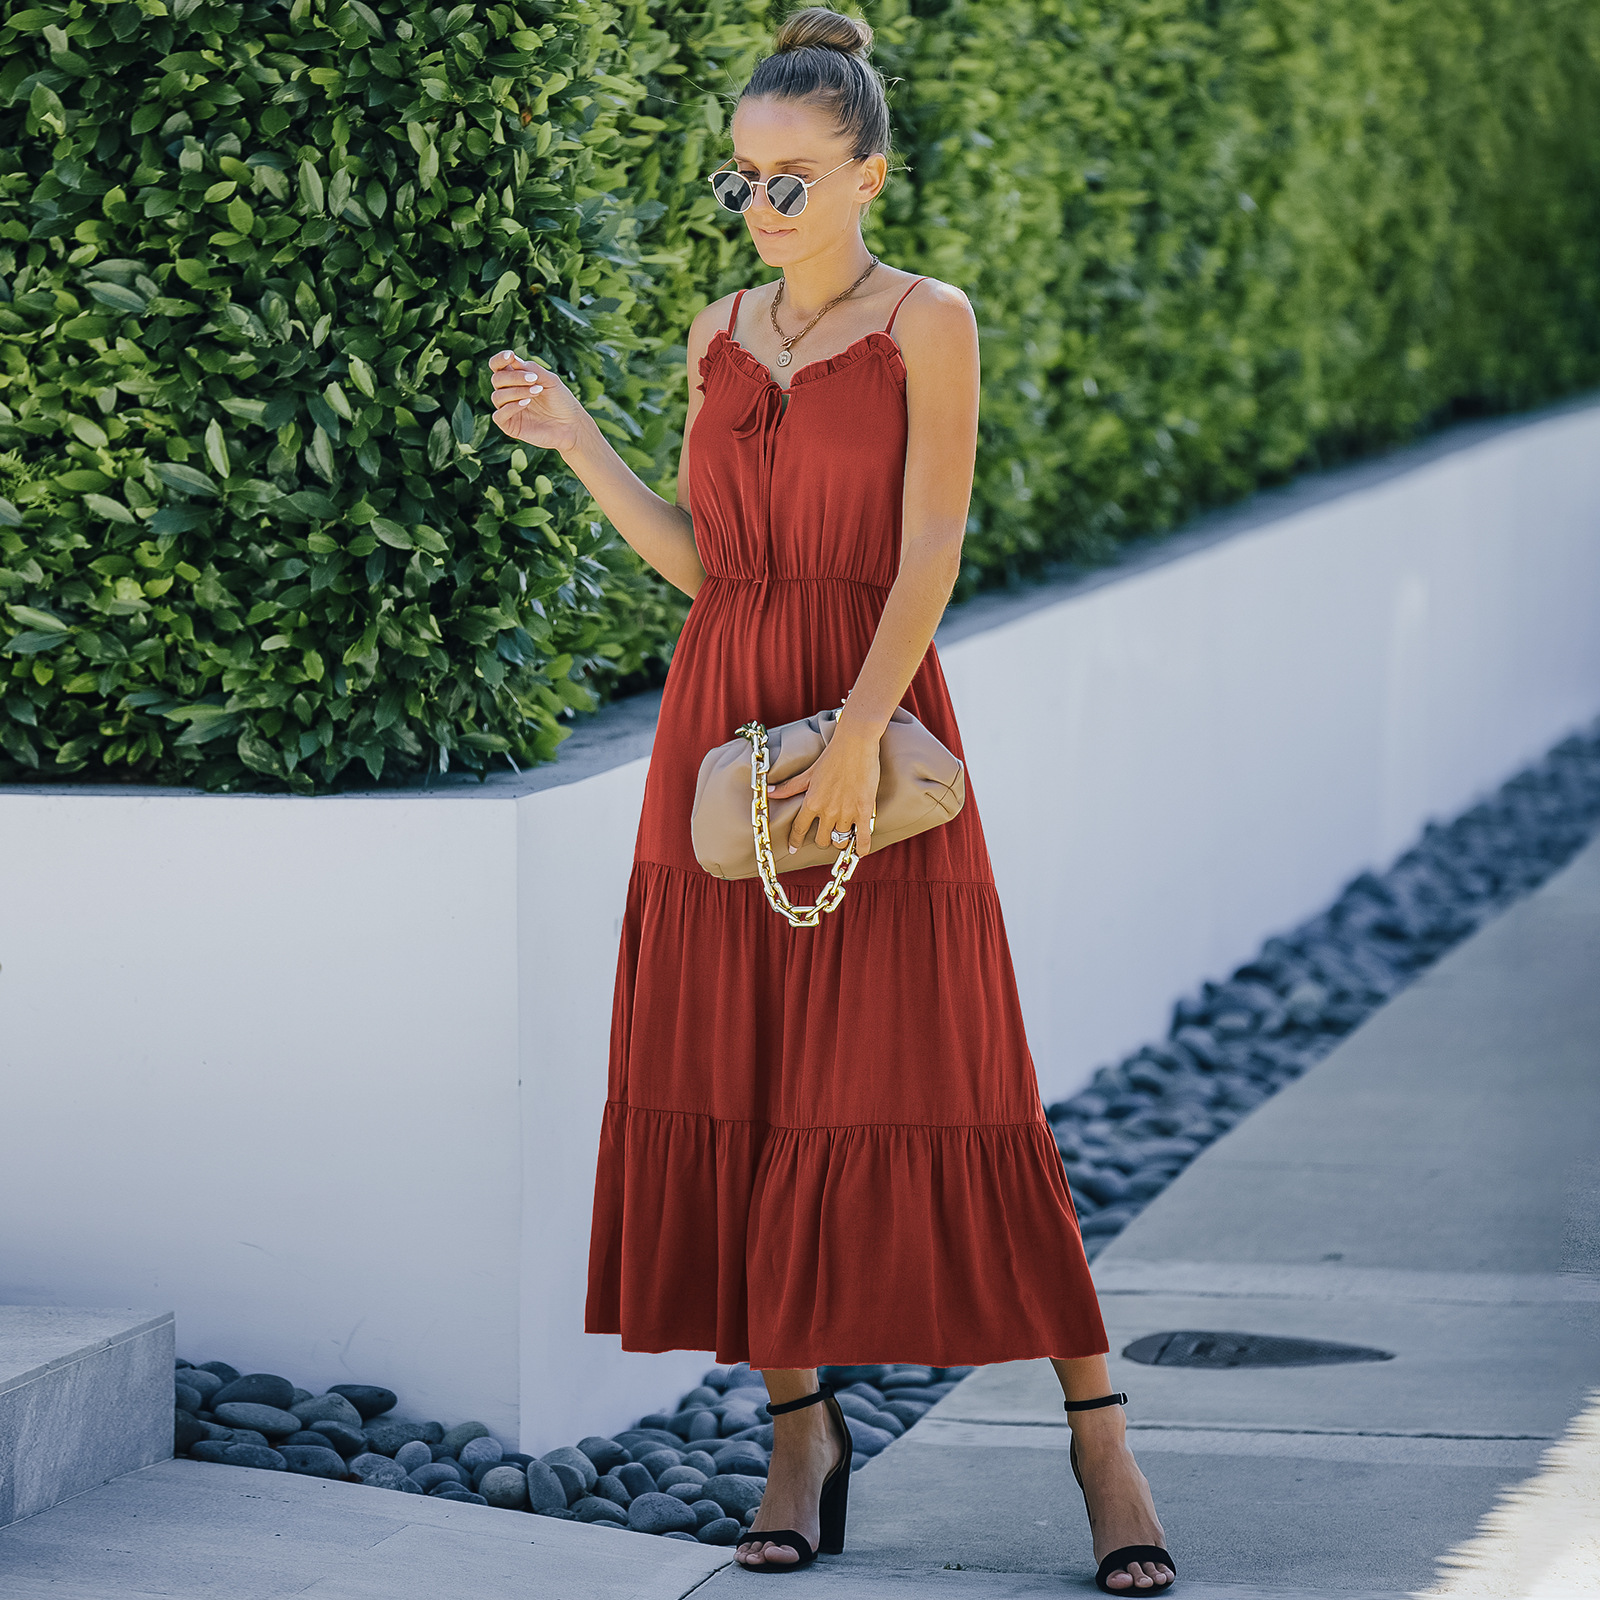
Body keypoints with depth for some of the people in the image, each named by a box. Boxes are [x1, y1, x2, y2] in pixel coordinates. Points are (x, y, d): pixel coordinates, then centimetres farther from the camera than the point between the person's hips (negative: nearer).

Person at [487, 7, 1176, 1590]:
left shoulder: (926, 322, -2)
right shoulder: (719, 335, 13)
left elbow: (929, 550, -11)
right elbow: (697, 559, 12)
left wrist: (855, 732, -21)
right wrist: (568, 437, 4)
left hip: (874, 710, -5)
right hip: (718, 715, 5)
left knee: (933, 1081, -7)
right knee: (733, 1081, 2)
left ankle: (1099, 1437, 0)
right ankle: (798, 1430, 11)